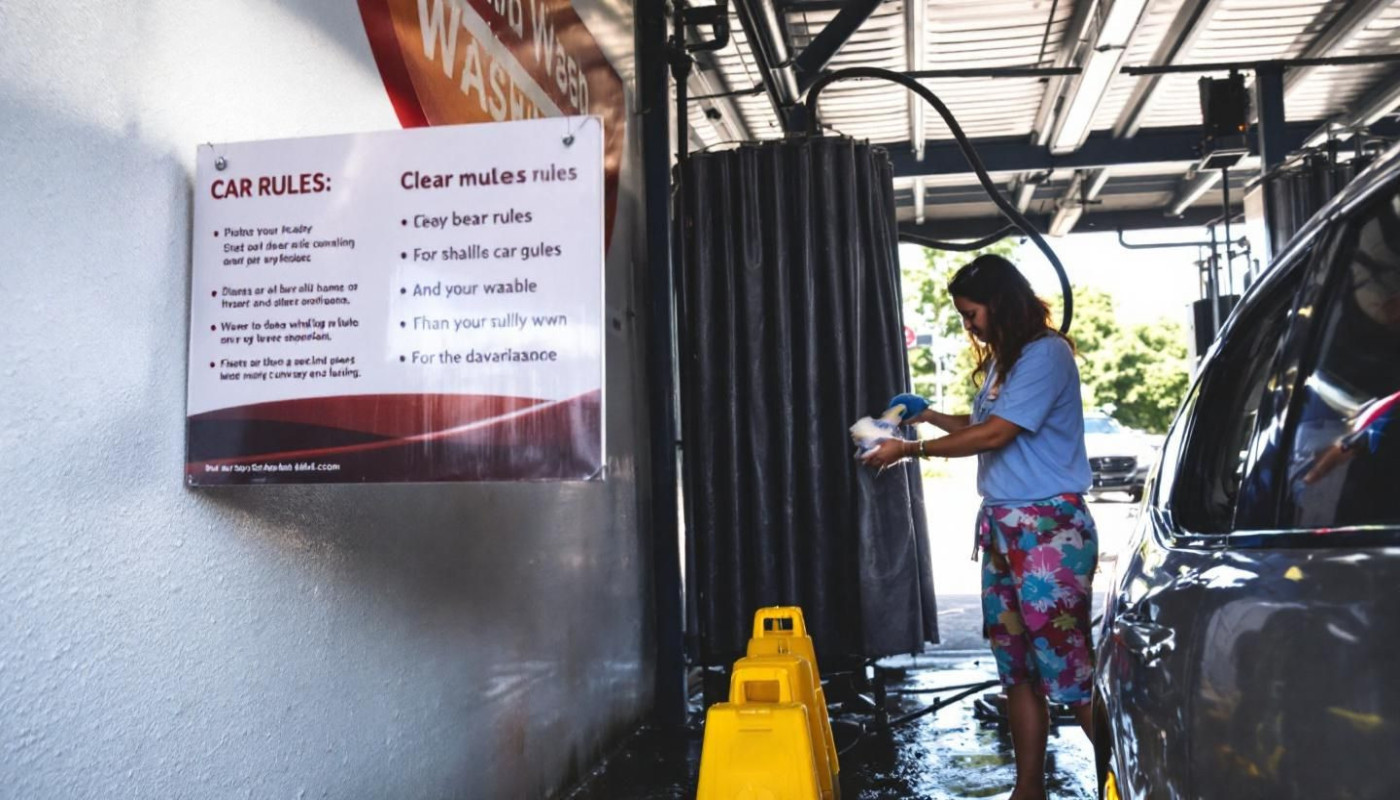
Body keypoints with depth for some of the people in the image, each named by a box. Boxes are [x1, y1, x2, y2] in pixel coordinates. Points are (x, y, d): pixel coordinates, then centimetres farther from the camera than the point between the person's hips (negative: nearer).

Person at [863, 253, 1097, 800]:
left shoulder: (1045, 354, -12)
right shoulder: (1002, 360, 16)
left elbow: (996, 434, -17)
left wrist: (910, 449, -11)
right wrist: (928, 414, 13)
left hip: (1048, 528, -8)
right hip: (1002, 527, 9)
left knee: (1067, 667, -5)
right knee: (1017, 667, 9)